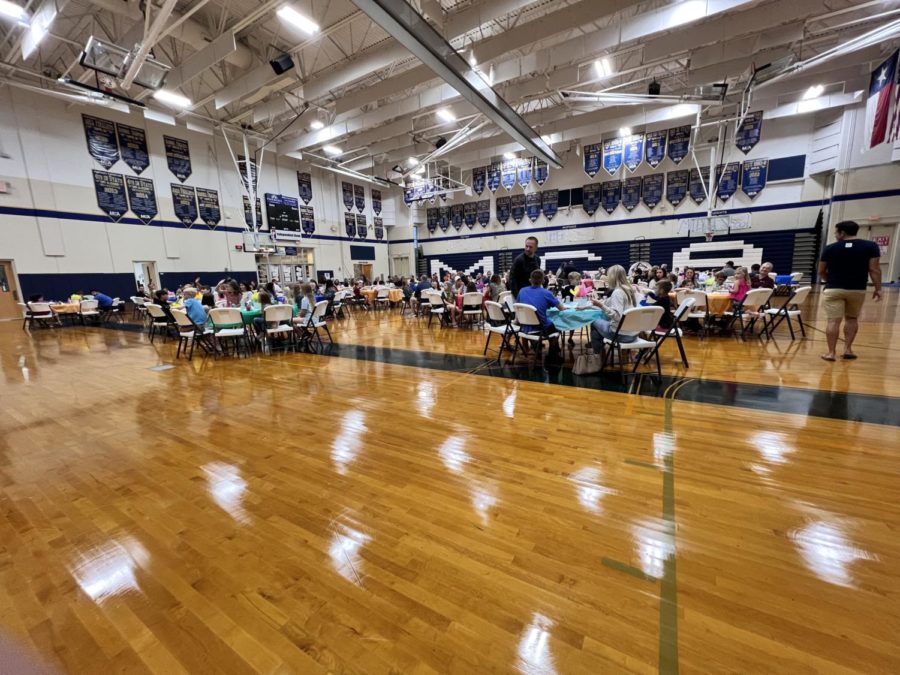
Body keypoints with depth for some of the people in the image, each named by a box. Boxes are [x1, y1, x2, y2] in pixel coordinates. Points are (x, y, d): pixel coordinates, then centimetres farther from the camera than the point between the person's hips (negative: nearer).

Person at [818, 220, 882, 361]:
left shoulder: (830, 248, 0)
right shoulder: (870, 246, 0)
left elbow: (821, 272, 5)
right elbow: (874, 269, -4)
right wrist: (878, 289, 3)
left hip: (833, 290, -2)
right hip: (857, 290, 2)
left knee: (833, 321, -3)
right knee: (852, 318, 19)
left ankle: (831, 352, -4)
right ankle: (847, 349, 17)